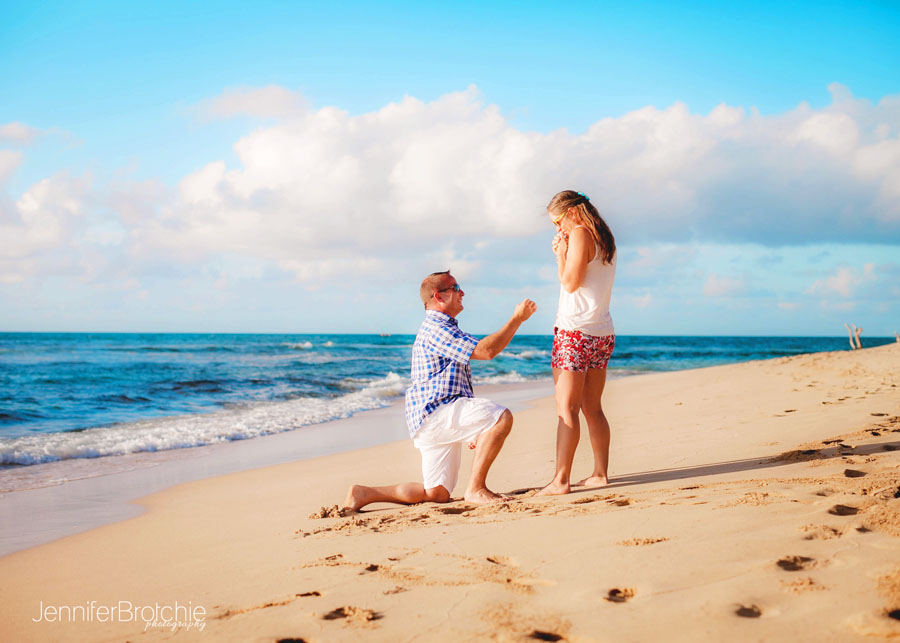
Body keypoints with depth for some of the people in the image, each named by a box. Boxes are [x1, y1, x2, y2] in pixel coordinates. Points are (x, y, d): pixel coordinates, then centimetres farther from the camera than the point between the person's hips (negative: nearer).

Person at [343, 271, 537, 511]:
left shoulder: (443, 329, 27)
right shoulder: (435, 328, -8)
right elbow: (485, 350, -19)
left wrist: (472, 429, 28)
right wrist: (517, 319, -11)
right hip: (435, 413, -10)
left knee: (437, 494, 6)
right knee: (502, 416, -26)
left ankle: (363, 493, 9)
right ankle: (475, 489, -22)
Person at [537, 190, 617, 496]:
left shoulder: (580, 234, -8)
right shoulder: (604, 240, 18)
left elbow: (570, 283, -13)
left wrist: (561, 253, -3)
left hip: (575, 330, -9)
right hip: (602, 333, 9)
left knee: (566, 407, -9)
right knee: (592, 408, 13)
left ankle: (561, 479, -10)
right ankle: (601, 473, 14)